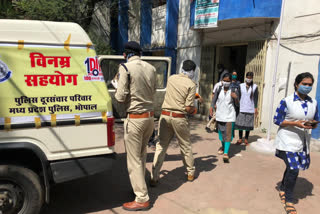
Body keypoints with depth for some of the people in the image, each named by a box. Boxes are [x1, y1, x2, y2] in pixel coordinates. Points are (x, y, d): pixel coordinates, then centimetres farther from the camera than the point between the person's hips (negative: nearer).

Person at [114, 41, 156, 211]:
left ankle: (142, 199, 11)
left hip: (135, 118, -6)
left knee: (134, 160, 4)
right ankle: (139, 186, 35)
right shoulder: (151, 68, 6)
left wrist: (116, 94, 8)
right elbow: (153, 92, 10)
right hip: (150, 116, 7)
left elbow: (121, 97, -13)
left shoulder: (125, 67, -10)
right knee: (142, 156, 20)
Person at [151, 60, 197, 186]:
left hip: (165, 115, 3)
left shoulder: (171, 78, 7)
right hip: (179, 118, -3)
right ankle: (191, 173, 34)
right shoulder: (191, 84, -7)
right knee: (185, 146, 16)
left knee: (161, 146, 8)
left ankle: (154, 178, 8)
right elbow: (188, 108, -12)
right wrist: (194, 110, 10)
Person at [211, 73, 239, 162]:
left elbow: (237, 104, -2)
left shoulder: (233, 90, -7)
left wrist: (235, 98, -22)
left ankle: (226, 153, -10)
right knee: (221, 132, 18)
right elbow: (214, 99, 6)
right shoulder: (219, 89, -2)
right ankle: (223, 146, 43)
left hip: (229, 116, -3)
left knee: (228, 134, -9)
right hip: (220, 115, 3)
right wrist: (212, 106, -12)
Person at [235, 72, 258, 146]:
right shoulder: (241, 86, 3)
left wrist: (256, 108, -2)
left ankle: (246, 139, 17)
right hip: (241, 108, 1)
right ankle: (240, 139, 14)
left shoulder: (255, 87, 0)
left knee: (248, 125, 5)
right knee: (240, 124, 3)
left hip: (250, 109, -1)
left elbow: (256, 98, 1)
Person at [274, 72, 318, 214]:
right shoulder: (286, 101, -12)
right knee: (293, 169, -10)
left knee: (292, 168, 17)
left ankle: (283, 189, 43)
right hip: (287, 141, -5)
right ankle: (288, 200, 12)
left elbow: (315, 120, 13)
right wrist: (295, 123, -21)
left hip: (302, 141, 6)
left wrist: (313, 125, -12)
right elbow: (276, 120, -10)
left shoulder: (313, 103, 4)